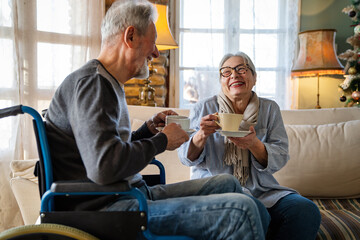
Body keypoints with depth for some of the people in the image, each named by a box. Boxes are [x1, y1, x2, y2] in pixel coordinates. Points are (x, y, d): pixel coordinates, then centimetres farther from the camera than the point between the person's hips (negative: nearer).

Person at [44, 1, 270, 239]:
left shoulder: (108, 83, 17)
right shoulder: (92, 81, -15)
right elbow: (104, 167, -30)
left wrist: (148, 128, 10)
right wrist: (162, 140, -14)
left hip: (134, 193, 10)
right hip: (106, 206, -10)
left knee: (227, 183, 15)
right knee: (239, 210, -21)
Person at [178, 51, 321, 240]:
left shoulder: (270, 109, 9)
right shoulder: (203, 109, 4)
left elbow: (281, 157, 0)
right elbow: (187, 158, 0)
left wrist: (254, 145, -22)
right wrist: (201, 136, -22)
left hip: (261, 190, 3)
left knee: (306, 211, -22)